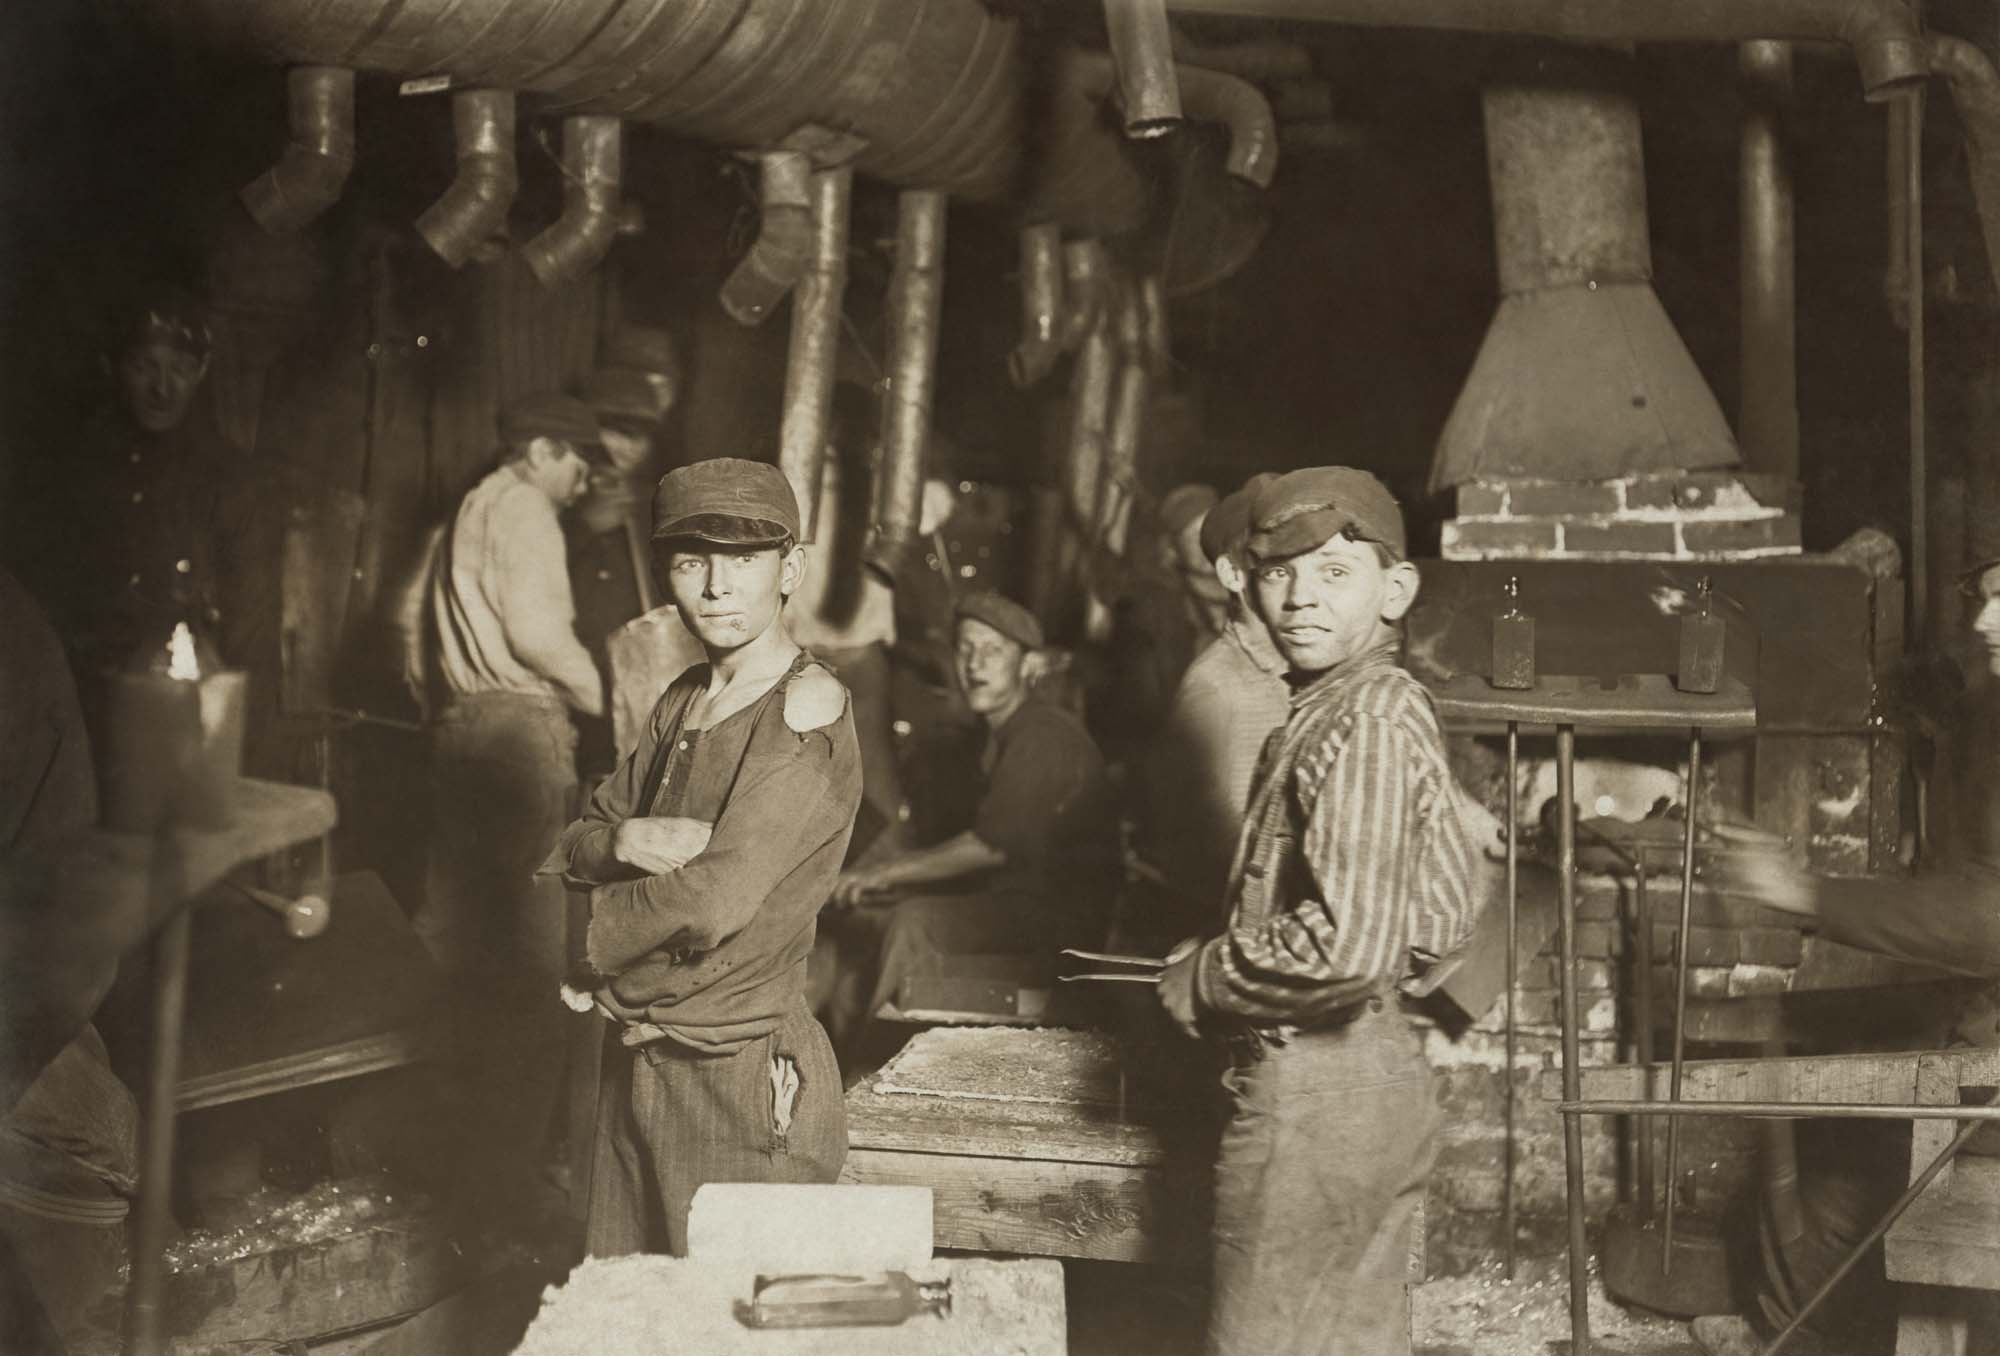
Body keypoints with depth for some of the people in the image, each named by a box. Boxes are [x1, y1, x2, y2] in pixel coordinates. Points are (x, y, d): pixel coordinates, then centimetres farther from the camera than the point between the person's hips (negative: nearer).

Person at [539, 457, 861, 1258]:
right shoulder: (685, 700, 11)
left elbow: (714, 901, -22)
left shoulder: (809, 709, -15)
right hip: (636, 1065, 8)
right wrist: (623, 841, -12)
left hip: (746, 1078, -7)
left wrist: (599, 935, -4)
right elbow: (572, 850, 11)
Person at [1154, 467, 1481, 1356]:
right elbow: (1439, 917, 19)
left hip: (1312, 1090, -10)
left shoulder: (1362, 723, -19)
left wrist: (1198, 981, -14)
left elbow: (1347, 945, -27)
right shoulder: (1390, 706, 12)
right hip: (1382, 1072, 10)